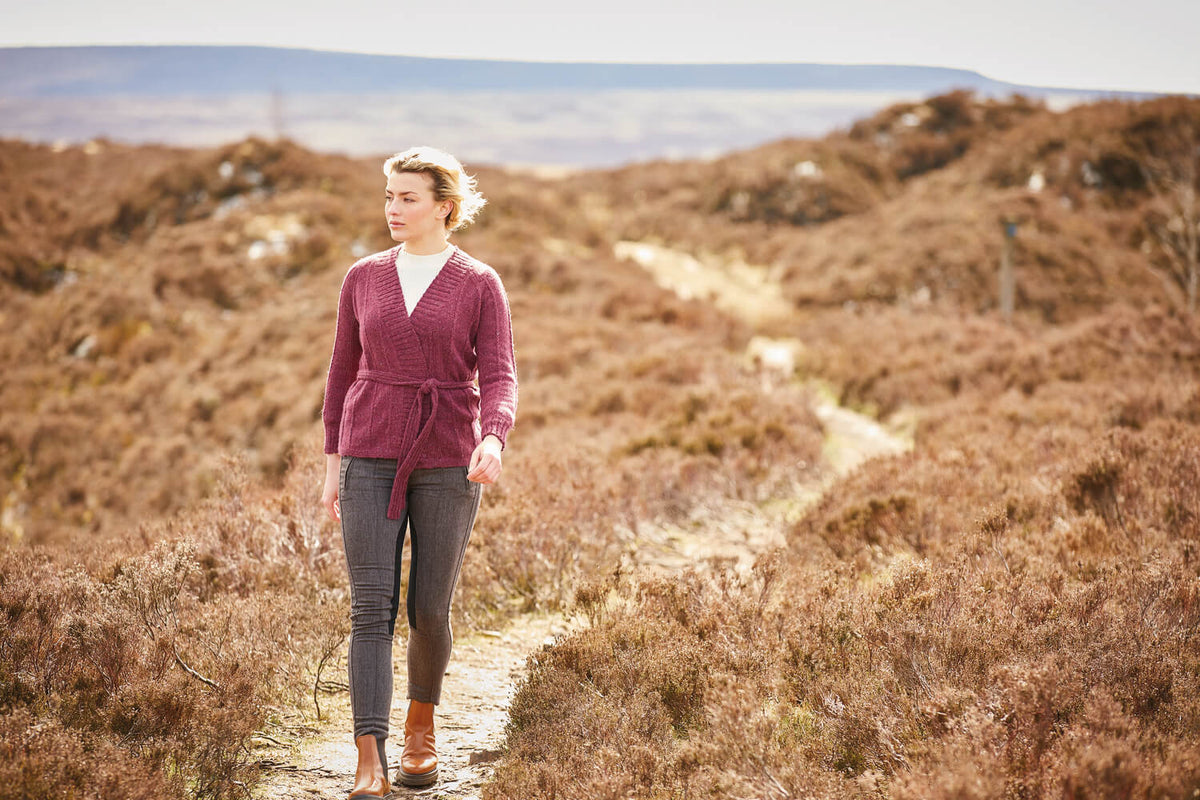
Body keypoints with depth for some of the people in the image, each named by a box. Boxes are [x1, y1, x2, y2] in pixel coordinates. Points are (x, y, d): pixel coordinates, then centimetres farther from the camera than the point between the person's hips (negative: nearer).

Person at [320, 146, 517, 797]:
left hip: (447, 462, -1)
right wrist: (332, 463, 11)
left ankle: (421, 726, 34)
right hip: (371, 458, 1)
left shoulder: (480, 285, -1)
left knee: (429, 611, 5)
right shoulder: (363, 278, 6)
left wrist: (493, 441, -29)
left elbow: (499, 380, -9)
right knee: (371, 608, -10)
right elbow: (343, 372, 13)